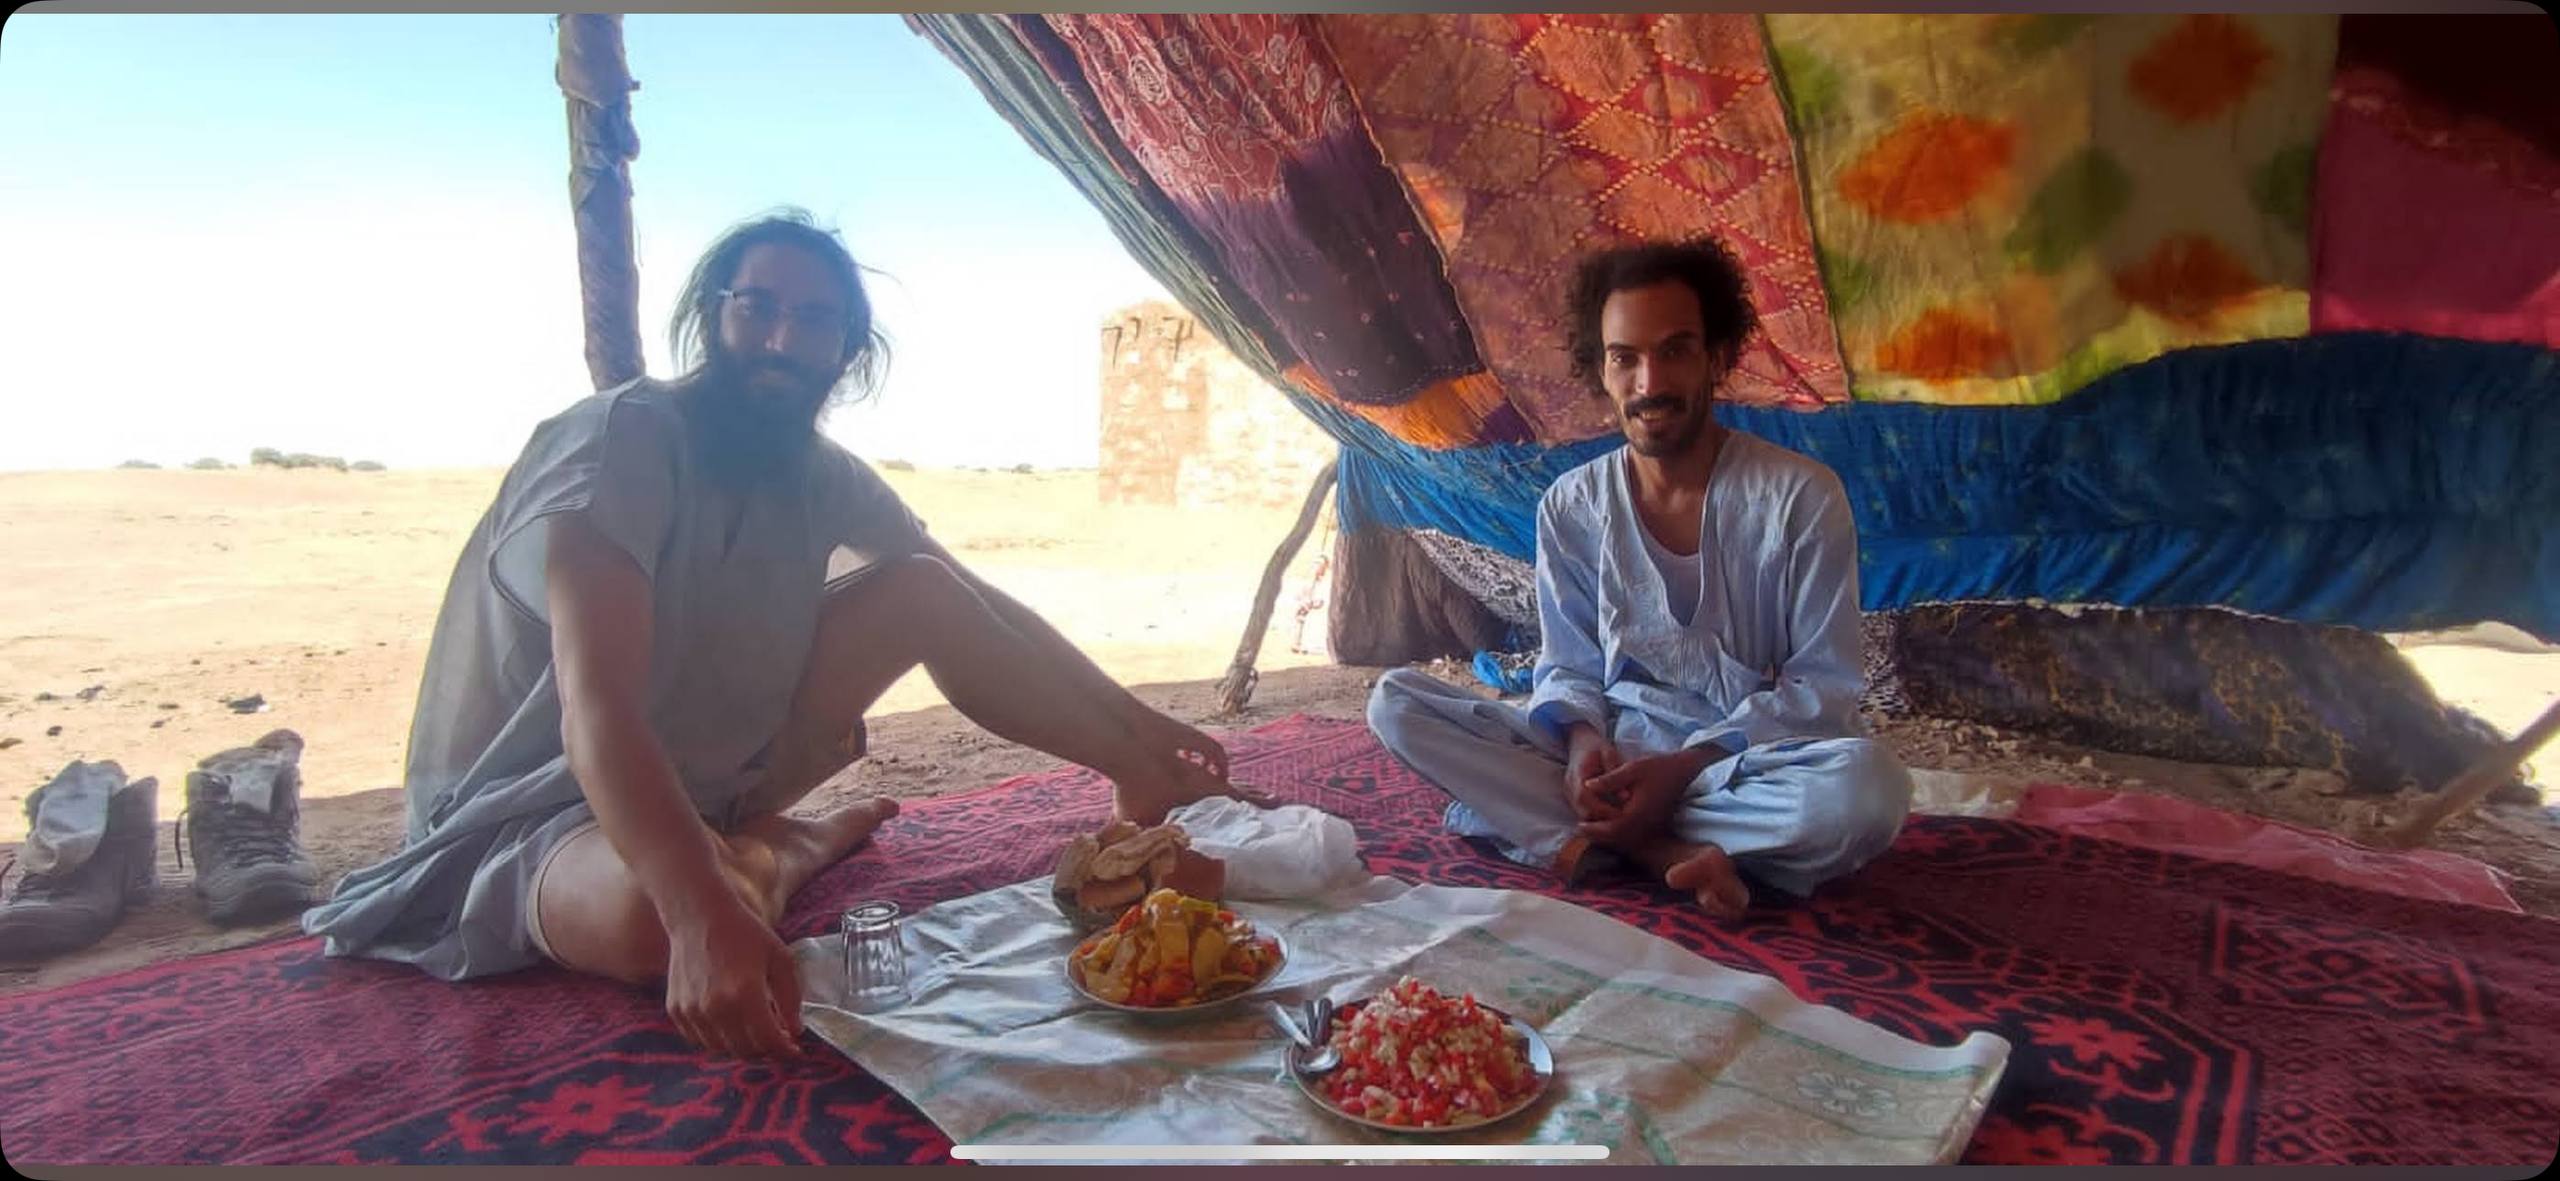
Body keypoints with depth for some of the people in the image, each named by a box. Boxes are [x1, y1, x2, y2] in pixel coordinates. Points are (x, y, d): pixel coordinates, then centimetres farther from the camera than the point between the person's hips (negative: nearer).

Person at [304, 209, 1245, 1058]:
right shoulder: (624, 439, -25)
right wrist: (706, 919, -52)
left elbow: (975, 606, 6)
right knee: (652, 914, -44)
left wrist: (1129, 719, 7)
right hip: (532, 811, -6)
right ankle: (777, 859, -10)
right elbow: (598, 711, -37)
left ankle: (1139, 780, 1)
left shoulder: (818, 475, -5)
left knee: (924, 590, -6)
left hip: (705, 777, 7)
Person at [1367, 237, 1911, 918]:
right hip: (1610, 753, 3)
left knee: (1869, 786, -37)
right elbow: (1568, 666, 6)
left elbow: (1821, 688, -8)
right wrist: (1583, 741, -18)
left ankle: (1590, 842, -21)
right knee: (1395, 702, -15)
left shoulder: (1801, 497, -9)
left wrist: (1683, 769, -21)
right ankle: (1662, 850, -23)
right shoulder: (1571, 507, 1)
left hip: (1748, 760, -3)